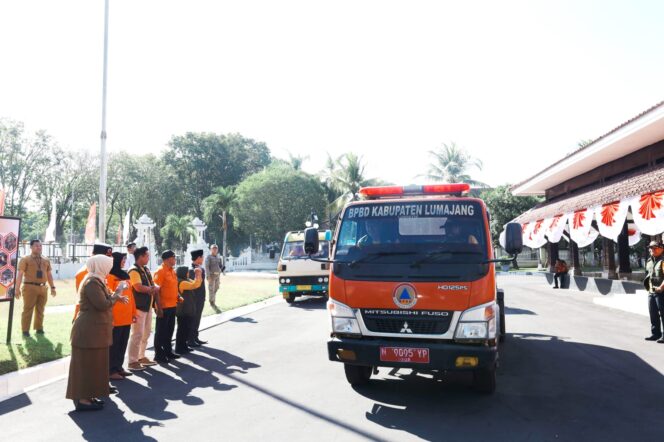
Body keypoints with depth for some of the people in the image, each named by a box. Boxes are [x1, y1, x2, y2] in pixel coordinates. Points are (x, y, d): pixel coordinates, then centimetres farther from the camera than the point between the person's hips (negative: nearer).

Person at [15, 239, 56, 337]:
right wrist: (17, 289, -13)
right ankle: (25, 330, 5)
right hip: (30, 287, -5)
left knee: (40, 310, 10)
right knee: (28, 310, -2)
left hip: (43, 288, 5)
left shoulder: (46, 260, 14)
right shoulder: (25, 259, 0)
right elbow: (20, 275, -6)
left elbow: (49, 274, 17)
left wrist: (52, 287, 11)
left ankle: (39, 328, 20)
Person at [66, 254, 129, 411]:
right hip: (89, 330, -11)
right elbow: (103, 304, -24)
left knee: (92, 364, 15)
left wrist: (116, 297, 10)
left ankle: (86, 396, 23)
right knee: (87, 364, -4)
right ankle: (82, 399, 2)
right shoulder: (92, 282, -19)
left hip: (93, 329, 11)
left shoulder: (95, 280, 14)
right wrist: (116, 293, -13)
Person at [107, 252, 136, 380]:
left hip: (126, 317, 7)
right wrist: (110, 316, -18)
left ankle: (118, 367, 24)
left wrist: (133, 312, 15)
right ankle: (111, 370, 8)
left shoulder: (125, 275, 15)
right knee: (114, 344, 1)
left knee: (123, 343, 13)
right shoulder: (110, 276, -9)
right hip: (115, 318, -7)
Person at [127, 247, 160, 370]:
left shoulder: (146, 269, 13)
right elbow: (139, 287, -25)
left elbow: (154, 285, 15)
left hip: (148, 306, 9)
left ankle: (141, 357, 27)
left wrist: (154, 288, -6)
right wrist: (152, 288, -9)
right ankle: (133, 361, 3)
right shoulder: (134, 271, -15)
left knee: (146, 333, 16)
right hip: (139, 307, -9)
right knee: (137, 334, -5)